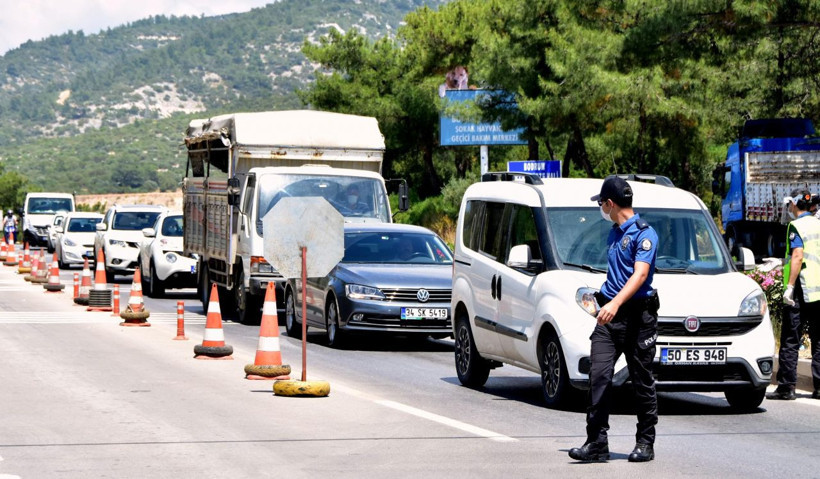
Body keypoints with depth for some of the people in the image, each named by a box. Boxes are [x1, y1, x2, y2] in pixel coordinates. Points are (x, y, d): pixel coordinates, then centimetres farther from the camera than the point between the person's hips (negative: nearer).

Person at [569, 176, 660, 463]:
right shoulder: (614, 234, 18)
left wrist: (616, 303, -34)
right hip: (609, 318, 7)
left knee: (642, 382, 3)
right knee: (599, 375, -7)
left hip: (637, 316, -7)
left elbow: (640, 274, -22)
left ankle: (645, 444, 13)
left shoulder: (644, 233, -9)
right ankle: (597, 443, -10)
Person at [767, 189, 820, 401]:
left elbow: (797, 256, -18)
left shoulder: (796, 226, -8)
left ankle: (786, 386, -3)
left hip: (801, 290, -7)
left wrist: (789, 286, -19)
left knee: (790, 341, -2)